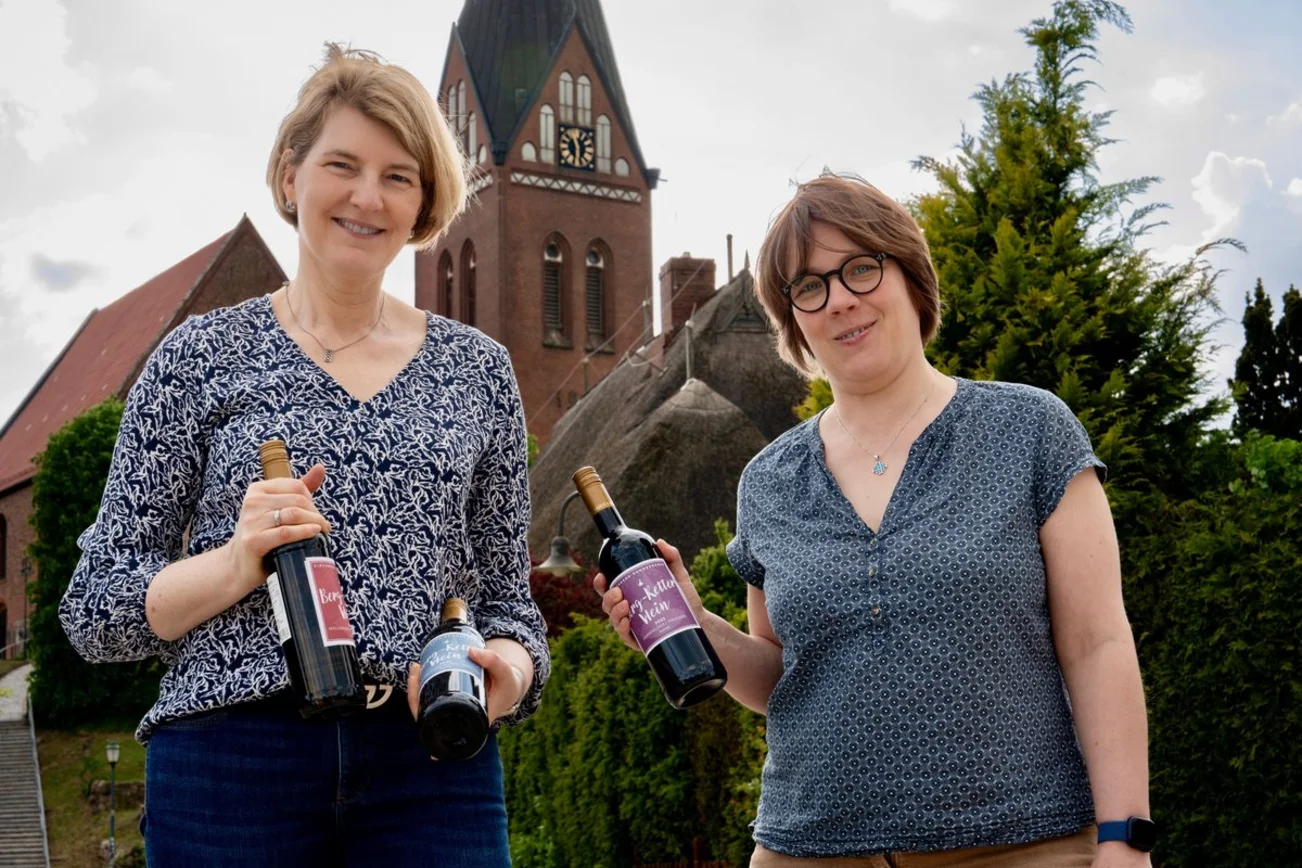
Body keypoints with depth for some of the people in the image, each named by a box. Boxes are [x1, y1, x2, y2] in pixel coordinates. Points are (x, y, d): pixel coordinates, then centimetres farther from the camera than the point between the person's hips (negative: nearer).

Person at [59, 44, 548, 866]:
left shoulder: (478, 369, 9)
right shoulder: (202, 356, 3)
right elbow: (95, 612, 2)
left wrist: (511, 665, -8)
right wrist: (235, 563, -16)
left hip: (432, 764, 2)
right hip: (232, 759, -2)